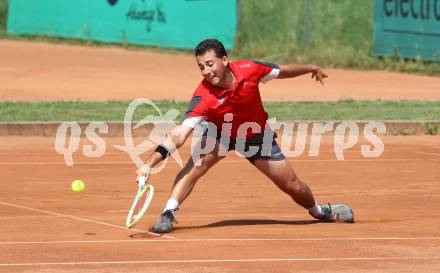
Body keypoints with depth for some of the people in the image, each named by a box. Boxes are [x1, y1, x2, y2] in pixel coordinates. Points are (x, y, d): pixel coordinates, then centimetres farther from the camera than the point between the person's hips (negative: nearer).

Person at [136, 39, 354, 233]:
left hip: (257, 135, 2)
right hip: (221, 134, -2)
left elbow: (281, 72, -7)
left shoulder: (249, 70, -29)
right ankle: (168, 214, -28)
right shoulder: (203, 98, -36)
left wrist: (310, 68, 10)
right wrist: (149, 164, -54)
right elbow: (179, 134, -43)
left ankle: (319, 211, 38)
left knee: (293, 187, 6)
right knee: (197, 163, -33)